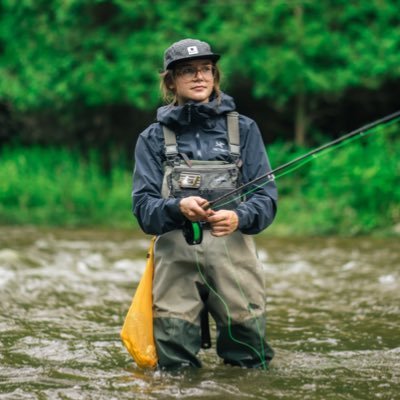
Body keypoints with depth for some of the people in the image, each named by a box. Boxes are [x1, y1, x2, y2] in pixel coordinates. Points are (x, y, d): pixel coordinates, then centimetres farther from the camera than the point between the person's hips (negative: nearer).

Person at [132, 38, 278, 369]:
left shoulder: (243, 129, 11)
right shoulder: (154, 138, 11)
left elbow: (266, 198, 3)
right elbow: (143, 208, 1)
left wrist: (239, 218, -19)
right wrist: (178, 208, -20)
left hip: (233, 251, 0)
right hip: (176, 256, 0)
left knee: (252, 364, 0)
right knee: (175, 366, -4)